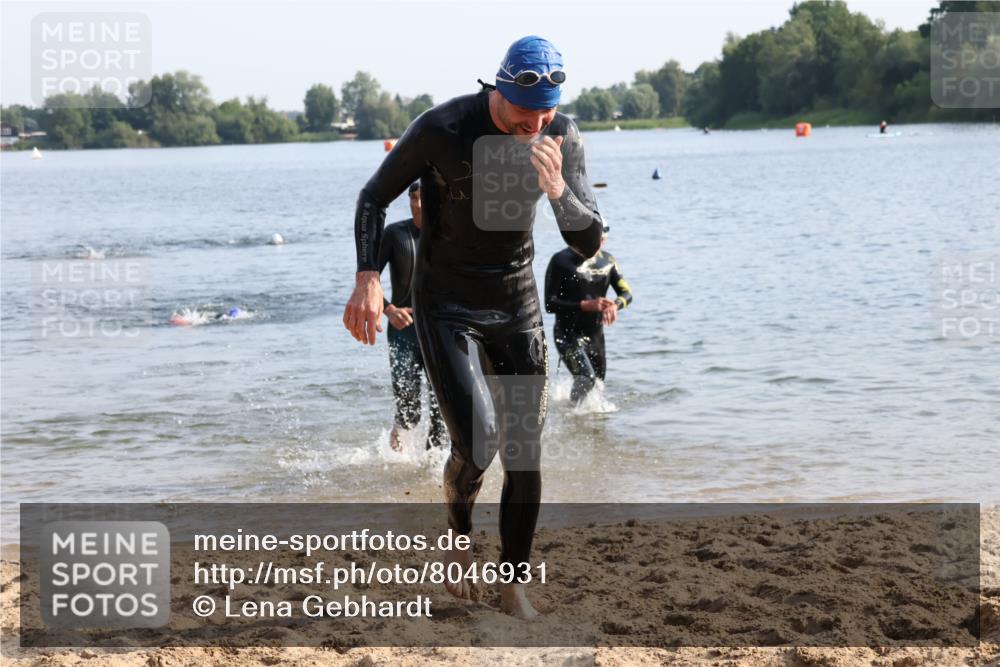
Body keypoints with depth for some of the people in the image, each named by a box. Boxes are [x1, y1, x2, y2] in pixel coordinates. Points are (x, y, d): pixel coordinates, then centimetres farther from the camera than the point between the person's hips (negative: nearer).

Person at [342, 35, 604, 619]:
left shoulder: (563, 137, -9)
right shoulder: (441, 129, -20)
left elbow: (590, 244, -7)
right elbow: (375, 197, -5)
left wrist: (558, 190, -27)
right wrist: (368, 278, -18)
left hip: (519, 306, 4)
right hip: (447, 305, -4)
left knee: (524, 451, 3)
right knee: (477, 442, -17)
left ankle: (514, 584, 19)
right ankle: (460, 533, 16)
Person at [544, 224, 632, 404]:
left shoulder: (607, 260, 4)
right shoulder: (561, 261, -12)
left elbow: (626, 293, 0)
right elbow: (550, 304, -16)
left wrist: (615, 305, -24)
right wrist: (586, 305, -28)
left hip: (596, 335, 6)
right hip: (568, 334, -6)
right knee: (586, 378, -25)